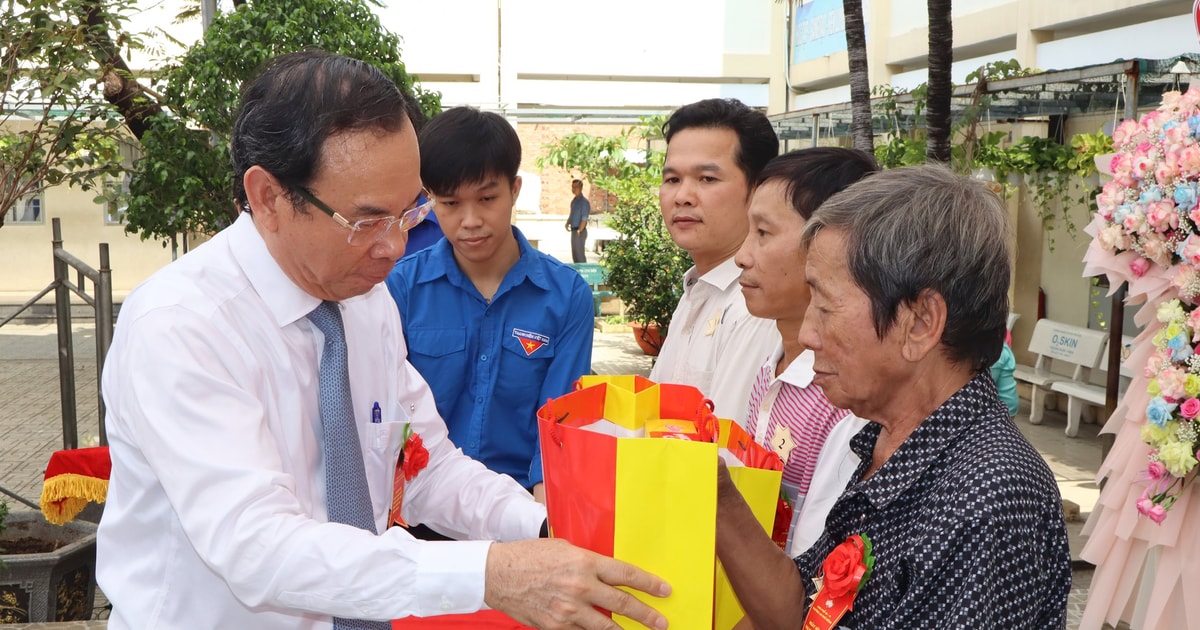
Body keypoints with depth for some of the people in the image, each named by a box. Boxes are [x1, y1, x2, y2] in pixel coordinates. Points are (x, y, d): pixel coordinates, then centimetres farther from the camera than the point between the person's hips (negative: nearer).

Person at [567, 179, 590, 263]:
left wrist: (579, 230, -23)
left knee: (580, 253, -7)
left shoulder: (584, 202, -14)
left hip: (580, 232, -9)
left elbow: (584, 218, -18)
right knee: (574, 253, 13)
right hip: (574, 230, 9)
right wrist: (567, 223, 9)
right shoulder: (574, 200, 13)